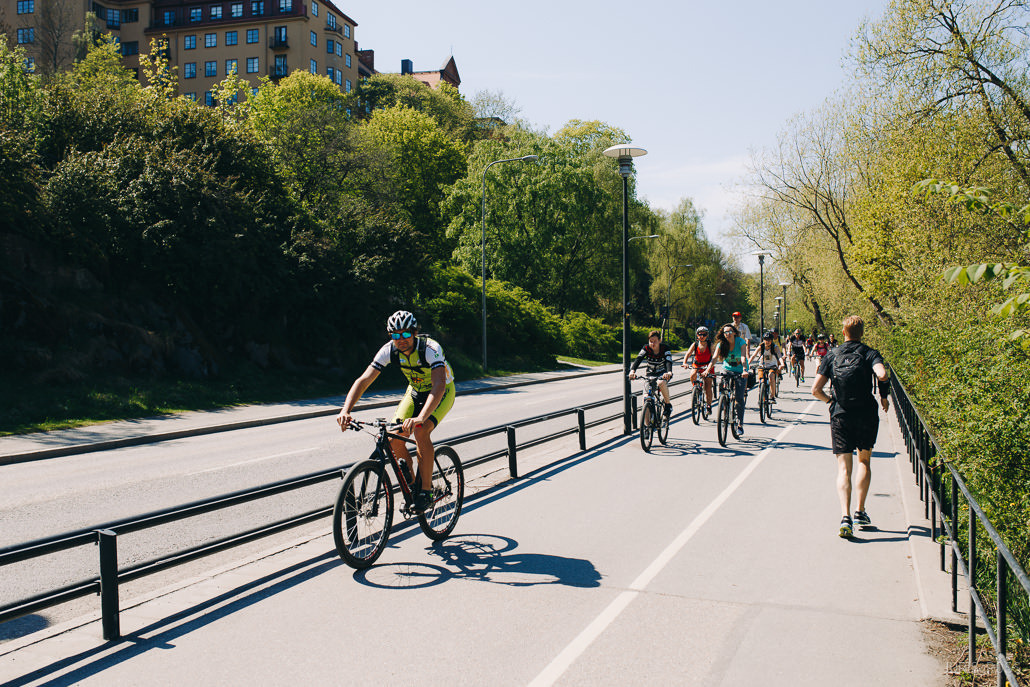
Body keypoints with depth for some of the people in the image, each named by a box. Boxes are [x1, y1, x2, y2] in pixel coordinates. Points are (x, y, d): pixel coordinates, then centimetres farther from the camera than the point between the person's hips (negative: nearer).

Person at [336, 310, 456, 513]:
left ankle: (426, 491, -14)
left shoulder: (430, 348, -34)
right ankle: (412, 483, 10)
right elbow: (363, 380, -24)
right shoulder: (389, 350, -20)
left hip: (442, 392, -5)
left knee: (420, 432, -30)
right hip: (415, 391, 5)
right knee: (394, 438, -15)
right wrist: (345, 411, -39)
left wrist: (421, 418, -63)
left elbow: (439, 385, -48)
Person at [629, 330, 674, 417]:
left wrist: (669, 372, -57)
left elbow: (668, 361, -35)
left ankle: (668, 404, -14)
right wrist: (632, 370, -50)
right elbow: (638, 359, -30)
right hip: (650, 374, 2)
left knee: (661, 383, -38)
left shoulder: (665, 348, -19)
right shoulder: (646, 348, -15)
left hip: (663, 373, -2)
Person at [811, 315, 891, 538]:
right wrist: (884, 397, -4)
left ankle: (845, 517, -17)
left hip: (840, 417, 0)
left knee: (843, 467, 0)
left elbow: (815, 389, -3)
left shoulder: (831, 356, 5)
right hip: (866, 415, 0)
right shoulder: (869, 353, 0)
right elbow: (882, 375, -21)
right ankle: (860, 512, 22)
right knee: (864, 461, 20)